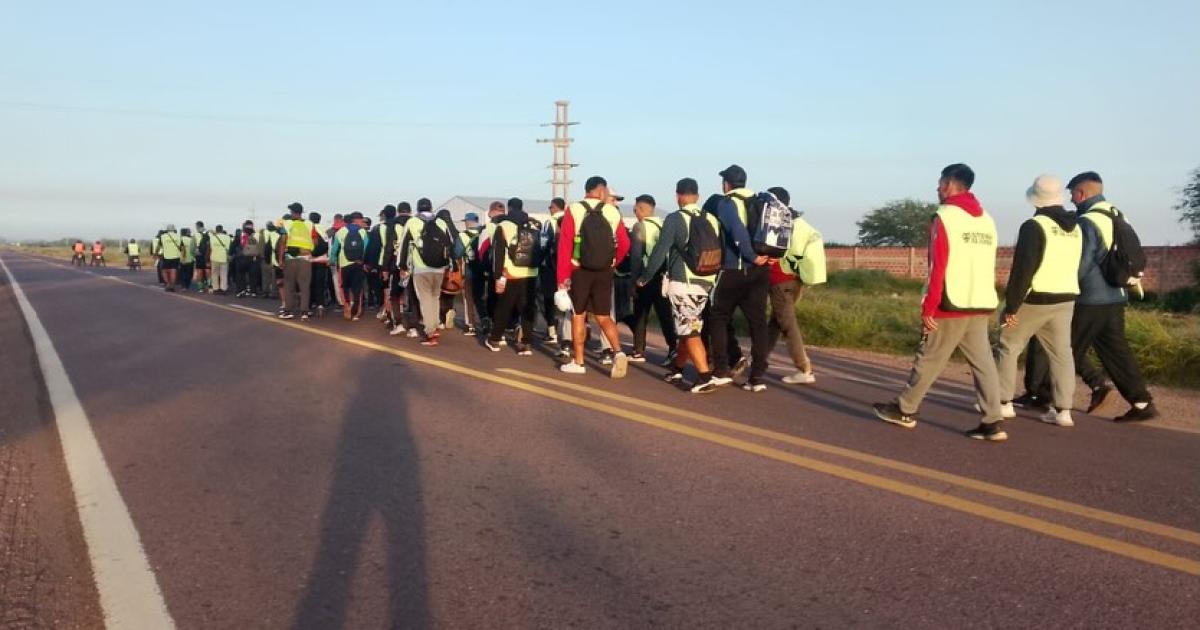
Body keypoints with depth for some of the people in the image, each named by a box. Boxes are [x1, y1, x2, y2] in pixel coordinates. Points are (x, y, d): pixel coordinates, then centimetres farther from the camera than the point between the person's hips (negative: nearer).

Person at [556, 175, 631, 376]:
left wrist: (563, 276, -7)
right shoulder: (613, 212, -1)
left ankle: (578, 362, 15)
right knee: (604, 317, 11)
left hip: (580, 271, -2)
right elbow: (624, 245, 2)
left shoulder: (574, 210, -7)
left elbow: (564, 245, -10)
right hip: (605, 272, 2)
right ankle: (618, 353, -8)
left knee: (578, 315, 12)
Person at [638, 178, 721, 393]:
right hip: (706, 283, 6)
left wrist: (644, 277, 0)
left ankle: (705, 378, -12)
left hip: (682, 283, -6)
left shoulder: (675, 219, -9)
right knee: (687, 328, 18)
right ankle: (677, 369, 32)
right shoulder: (712, 220, 6)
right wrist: (712, 278, 24)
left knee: (689, 331, -4)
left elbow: (659, 251, -10)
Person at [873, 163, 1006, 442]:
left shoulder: (945, 217, -9)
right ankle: (993, 423, 1)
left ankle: (905, 410, 17)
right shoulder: (987, 219, 13)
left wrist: (928, 307, -12)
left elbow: (938, 267, -14)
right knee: (983, 362, 5)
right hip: (982, 305, 7)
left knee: (929, 360, 5)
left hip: (953, 305, -7)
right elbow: (987, 266, 17)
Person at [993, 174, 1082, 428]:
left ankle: (1003, 402, 11)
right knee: (1061, 353, 7)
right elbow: (1076, 267, 16)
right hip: (1065, 299, 6)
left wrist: (1011, 306, -15)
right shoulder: (1076, 229, 9)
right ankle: (1063, 410, 4)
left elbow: (1022, 270, -18)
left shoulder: (1034, 226, -14)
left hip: (1034, 299, -6)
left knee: (1008, 347, 7)